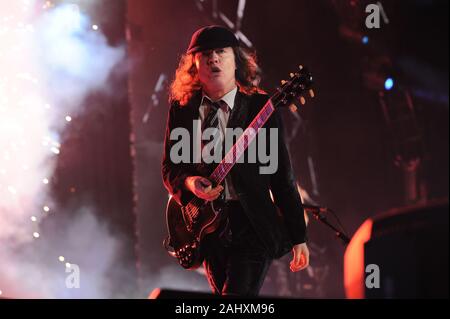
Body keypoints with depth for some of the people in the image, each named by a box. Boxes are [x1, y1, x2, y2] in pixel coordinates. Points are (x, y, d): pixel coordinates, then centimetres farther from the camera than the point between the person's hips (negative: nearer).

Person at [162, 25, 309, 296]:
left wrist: (298, 237, -2)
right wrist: (189, 182, -14)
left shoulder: (261, 108, -3)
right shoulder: (181, 109, 6)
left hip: (254, 226, -4)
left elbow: (282, 175, -2)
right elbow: (169, 167, 11)